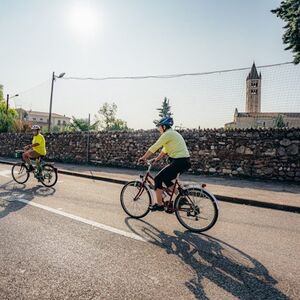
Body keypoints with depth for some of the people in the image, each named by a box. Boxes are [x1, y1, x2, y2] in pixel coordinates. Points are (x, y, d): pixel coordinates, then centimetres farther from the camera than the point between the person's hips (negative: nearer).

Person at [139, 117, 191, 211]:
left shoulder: (167, 134, -10)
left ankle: (159, 205, 7)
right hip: (185, 161, 10)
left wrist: (143, 157, -2)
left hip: (179, 162, -10)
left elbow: (154, 147, -11)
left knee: (158, 179, -1)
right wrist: (156, 159, 25)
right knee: (166, 178, 22)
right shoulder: (172, 133, 20)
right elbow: (165, 150, 25)